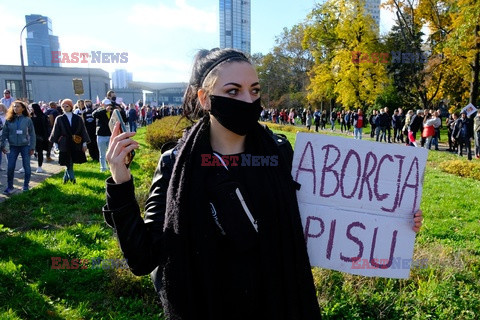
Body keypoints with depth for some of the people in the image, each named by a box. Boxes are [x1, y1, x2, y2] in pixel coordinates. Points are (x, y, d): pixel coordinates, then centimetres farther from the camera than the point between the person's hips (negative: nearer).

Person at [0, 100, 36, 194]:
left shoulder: (27, 120, -2)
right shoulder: (9, 120, 3)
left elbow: (32, 134, 0)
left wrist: (32, 147, -4)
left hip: (25, 146, -1)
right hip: (13, 146, 2)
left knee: (26, 167, 4)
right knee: (10, 168, -1)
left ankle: (26, 186, 19)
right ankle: (10, 187, 11)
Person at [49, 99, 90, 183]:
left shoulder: (78, 118, 4)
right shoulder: (59, 119, 3)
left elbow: (83, 131, 4)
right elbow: (56, 132, 5)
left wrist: (84, 143, -1)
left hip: (76, 145, 1)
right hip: (65, 145, -1)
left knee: (69, 164, 9)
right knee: (69, 164, -4)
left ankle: (66, 178, 27)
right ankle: (72, 179, 3)